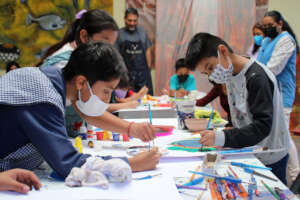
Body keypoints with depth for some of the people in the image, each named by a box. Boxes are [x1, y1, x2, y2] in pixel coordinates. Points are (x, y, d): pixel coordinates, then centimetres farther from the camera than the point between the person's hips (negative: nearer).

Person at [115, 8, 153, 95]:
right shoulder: (120, 34, -4)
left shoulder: (142, 32, 6)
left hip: (143, 72, 3)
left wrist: (148, 69, 7)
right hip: (127, 73, -2)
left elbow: (147, 51, 11)